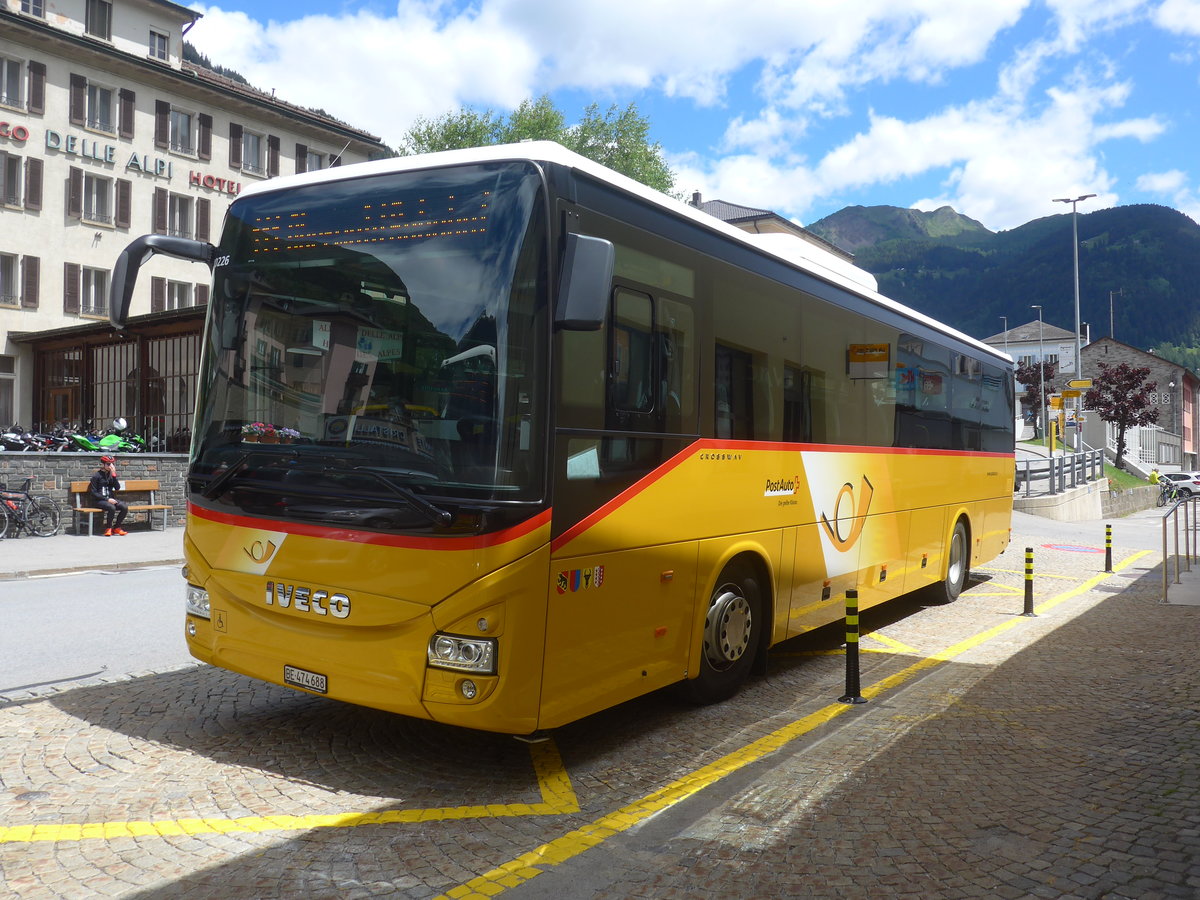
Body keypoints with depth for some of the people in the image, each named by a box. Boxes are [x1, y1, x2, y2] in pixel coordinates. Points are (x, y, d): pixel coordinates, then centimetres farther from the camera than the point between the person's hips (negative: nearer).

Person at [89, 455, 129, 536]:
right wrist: (107, 499, -17)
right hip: (100, 500, -5)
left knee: (124, 507, -22)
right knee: (111, 507, -35)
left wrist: (114, 475, -8)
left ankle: (116, 527, -5)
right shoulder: (96, 476, -3)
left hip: (110, 499, 5)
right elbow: (93, 493, -8)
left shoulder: (111, 475, 12)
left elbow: (117, 488, 0)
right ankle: (108, 528, -14)